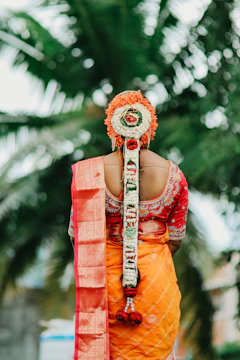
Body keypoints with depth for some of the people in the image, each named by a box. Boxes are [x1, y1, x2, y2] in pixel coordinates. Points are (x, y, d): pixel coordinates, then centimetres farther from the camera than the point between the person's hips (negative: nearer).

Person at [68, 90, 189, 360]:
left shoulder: (90, 173, -8)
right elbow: (175, 239, 3)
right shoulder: (172, 174, -5)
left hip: (106, 275, 0)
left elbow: (77, 234, -2)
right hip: (157, 277, 1)